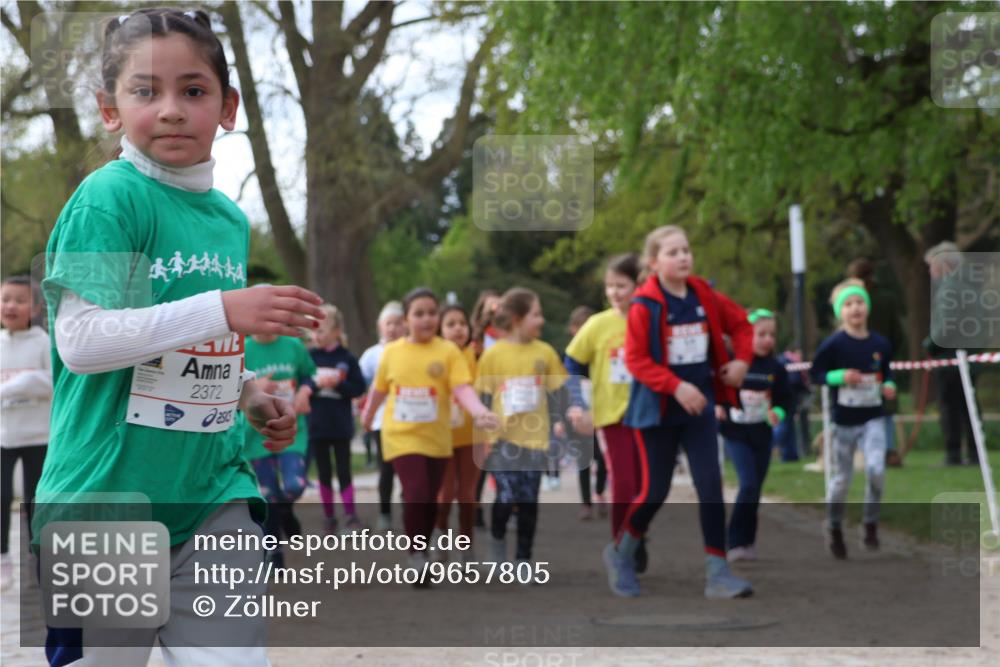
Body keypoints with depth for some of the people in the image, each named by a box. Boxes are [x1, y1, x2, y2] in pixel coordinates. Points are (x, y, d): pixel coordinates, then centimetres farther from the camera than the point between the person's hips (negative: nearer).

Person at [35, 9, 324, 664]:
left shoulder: (231, 219, 12)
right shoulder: (109, 197, -11)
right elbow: (80, 340, -22)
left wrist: (249, 395, 6)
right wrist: (224, 310, -26)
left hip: (213, 493, 5)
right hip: (108, 494, -5)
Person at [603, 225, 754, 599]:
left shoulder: (704, 297, 3)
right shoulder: (644, 305, -13)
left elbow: (740, 323, 18)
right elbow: (635, 360, -16)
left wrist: (742, 360, 3)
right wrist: (676, 386, -26)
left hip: (700, 407, 4)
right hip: (658, 410, -4)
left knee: (711, 487, -4)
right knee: (655, 492, 1)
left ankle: (717, 572, -1)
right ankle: (620, 553, 27)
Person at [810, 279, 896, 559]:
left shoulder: (880, 344, -1)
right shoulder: (833, 345, -10)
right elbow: (815, 373, -5)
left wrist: (888, 386, -5)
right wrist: (841, 376, -20)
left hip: (873, 419, 1)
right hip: (844, 421, -1)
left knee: (876, 469, -19)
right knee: (841, 478, 8)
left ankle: (871, 525, 0)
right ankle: (834, 530, 30)